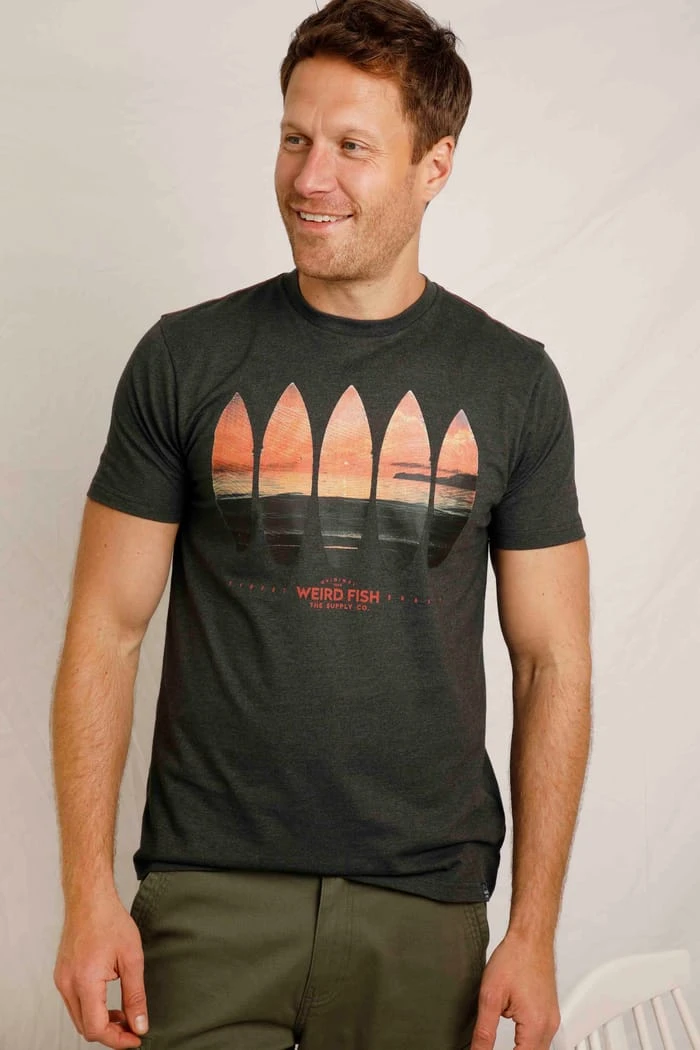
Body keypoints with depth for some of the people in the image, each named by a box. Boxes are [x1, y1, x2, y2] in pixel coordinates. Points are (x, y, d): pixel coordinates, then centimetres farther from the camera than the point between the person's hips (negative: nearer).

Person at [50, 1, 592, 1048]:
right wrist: (89, 893, -6)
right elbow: (106, 630, 1)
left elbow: (552, 661, 3)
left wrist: (535, 931, -1)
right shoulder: (187, 358, 0)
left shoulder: (512, 380, 2)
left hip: (425, 906, 1)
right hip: (209, 893, 0)